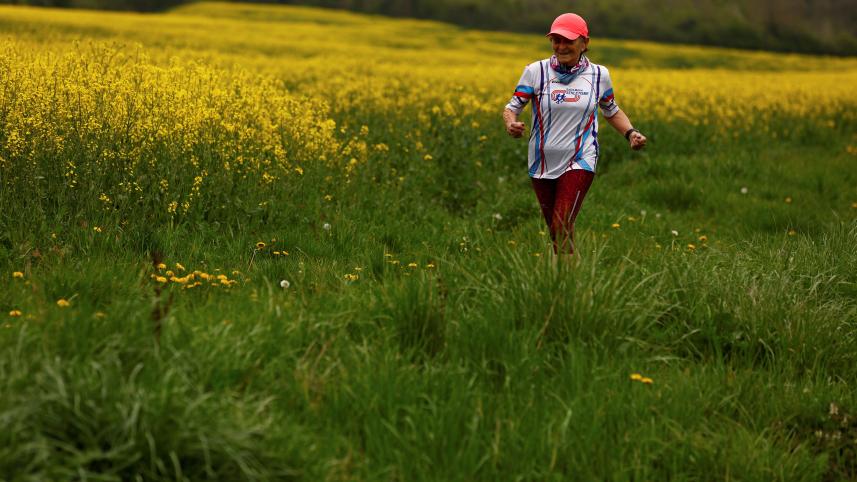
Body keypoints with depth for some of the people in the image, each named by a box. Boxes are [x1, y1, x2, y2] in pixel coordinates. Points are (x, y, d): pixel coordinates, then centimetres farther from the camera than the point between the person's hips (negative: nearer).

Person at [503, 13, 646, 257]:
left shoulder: (599, 74, 0)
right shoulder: (536, 71, -5)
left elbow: (611, 111, 16)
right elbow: (512, 107, -4)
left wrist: (630, 132, -2)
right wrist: (511, 123, -28)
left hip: (580, 162, -2)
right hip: (543, 163, 2)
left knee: (562, 227, -16)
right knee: (555, 229, 13)